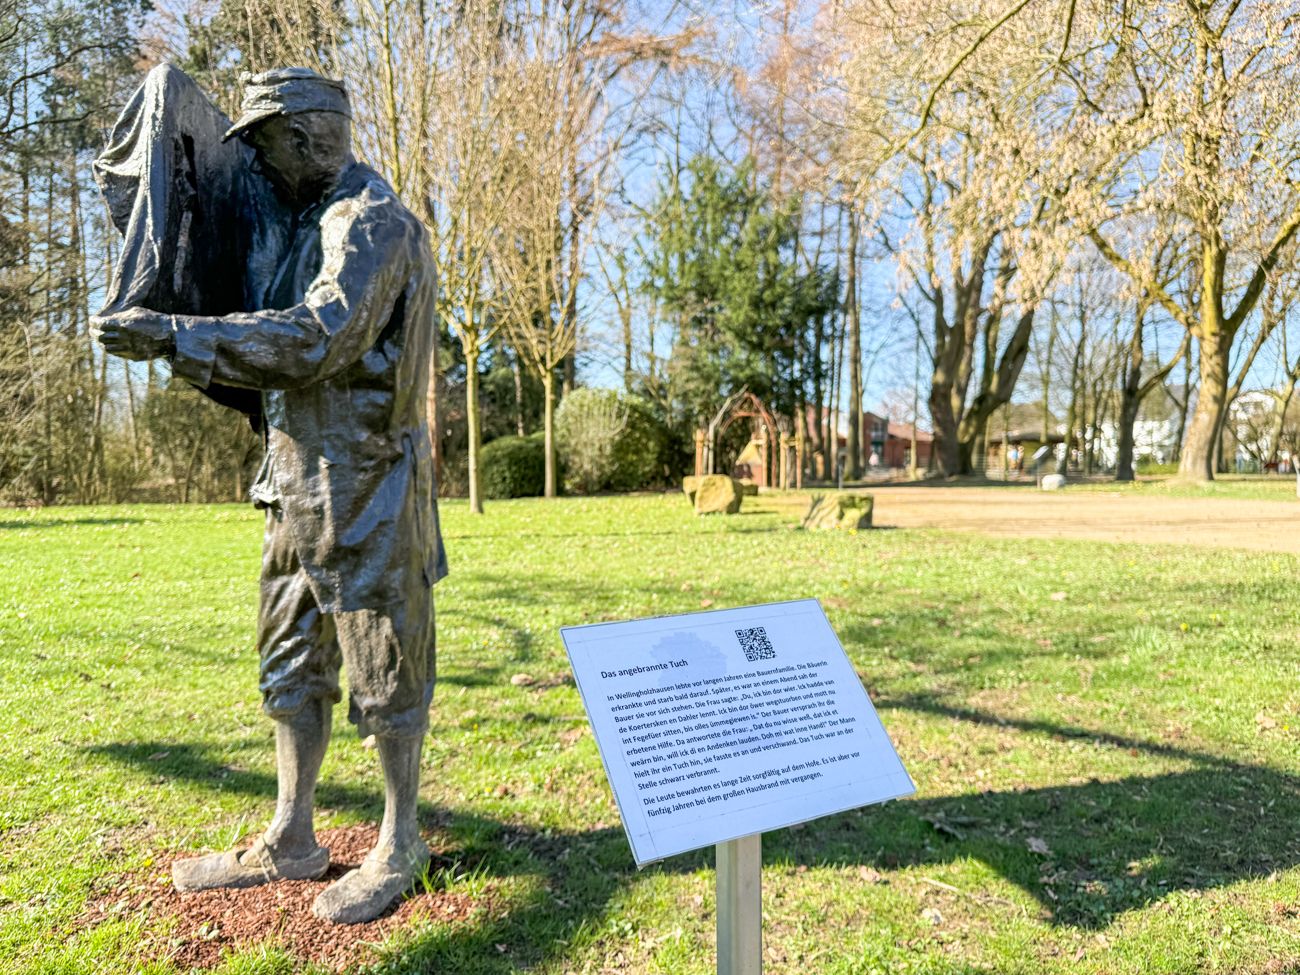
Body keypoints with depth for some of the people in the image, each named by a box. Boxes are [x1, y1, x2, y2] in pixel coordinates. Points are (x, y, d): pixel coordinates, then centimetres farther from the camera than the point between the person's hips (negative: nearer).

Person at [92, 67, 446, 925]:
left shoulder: (370, 220, -9)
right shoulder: (311, 227, 20)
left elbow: (316, 340, -24)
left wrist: (172, 335, -22)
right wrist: (190, 353, 13)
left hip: (365, 488, -9)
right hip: (301, 484, 10)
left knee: (385, 669, 1)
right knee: (291, 664, 13)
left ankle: (399, 846, 16)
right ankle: (290, 843, 26)